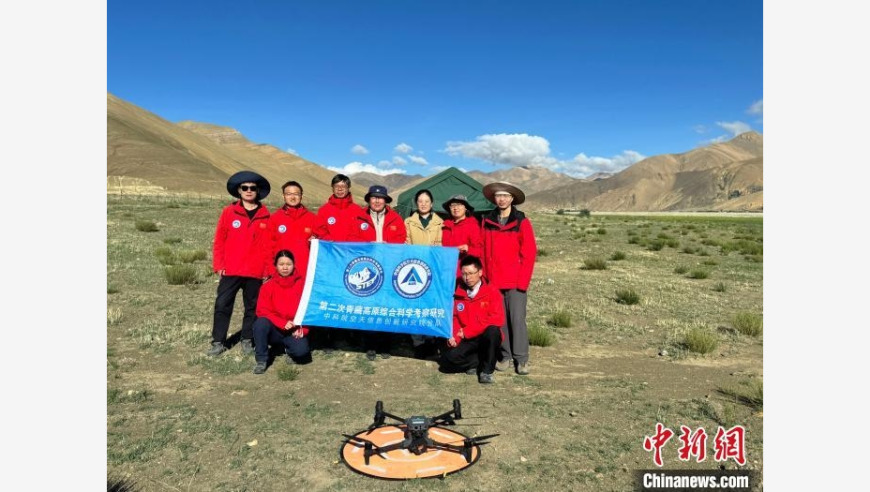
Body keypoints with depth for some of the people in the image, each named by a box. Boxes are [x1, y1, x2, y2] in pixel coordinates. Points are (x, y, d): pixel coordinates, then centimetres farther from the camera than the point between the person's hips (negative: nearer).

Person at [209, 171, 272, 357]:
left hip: (255, 272, 0)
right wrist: (218, 265, -2)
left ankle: (247, 341, 24)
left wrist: (267, 270, -1)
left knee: (252, 307, 10)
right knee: (222, 305, 3)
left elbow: (269, 244, 1)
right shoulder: (229, 212, 1)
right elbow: (219, 241, 3)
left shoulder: (265, 215, 1)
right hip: (230, 270, 0)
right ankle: (218, 342, 15)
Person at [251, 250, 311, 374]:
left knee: (301, 351, -29)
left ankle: (289, 350, 10)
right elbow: (262, 311, -8)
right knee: (260, 323, -31)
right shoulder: (268, 286, -2)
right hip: (275, 329, 1)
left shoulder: (303, 284, -1)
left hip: (295, 331, -1)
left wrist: (302, 329, -12)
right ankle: (261, 360, -11)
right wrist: (283, 323, -20)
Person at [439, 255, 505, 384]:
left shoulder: (492, 292, -7)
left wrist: (467, 331, -18)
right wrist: (454, 336, -16)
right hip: (466, 340, 2)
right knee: (447, 360, -22)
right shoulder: (457, 293, 2)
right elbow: (453, 318, 6)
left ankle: (486, 370, -15)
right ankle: (479, 362, 2)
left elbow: (497, 319, -16)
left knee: (492, 331, -35)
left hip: (486, 338, -2)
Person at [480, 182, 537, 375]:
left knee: (517, 319, -3)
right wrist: (485, 275, 3)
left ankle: (521, 358, 8)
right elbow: (483, 251, 10)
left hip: (515, 282, -3)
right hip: (493, 281, 3)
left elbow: (529, 253, -4)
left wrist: (523, 281, -9)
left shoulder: (522, 222, -1)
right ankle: (505, 355, 18)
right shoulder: (487, 221, 8)